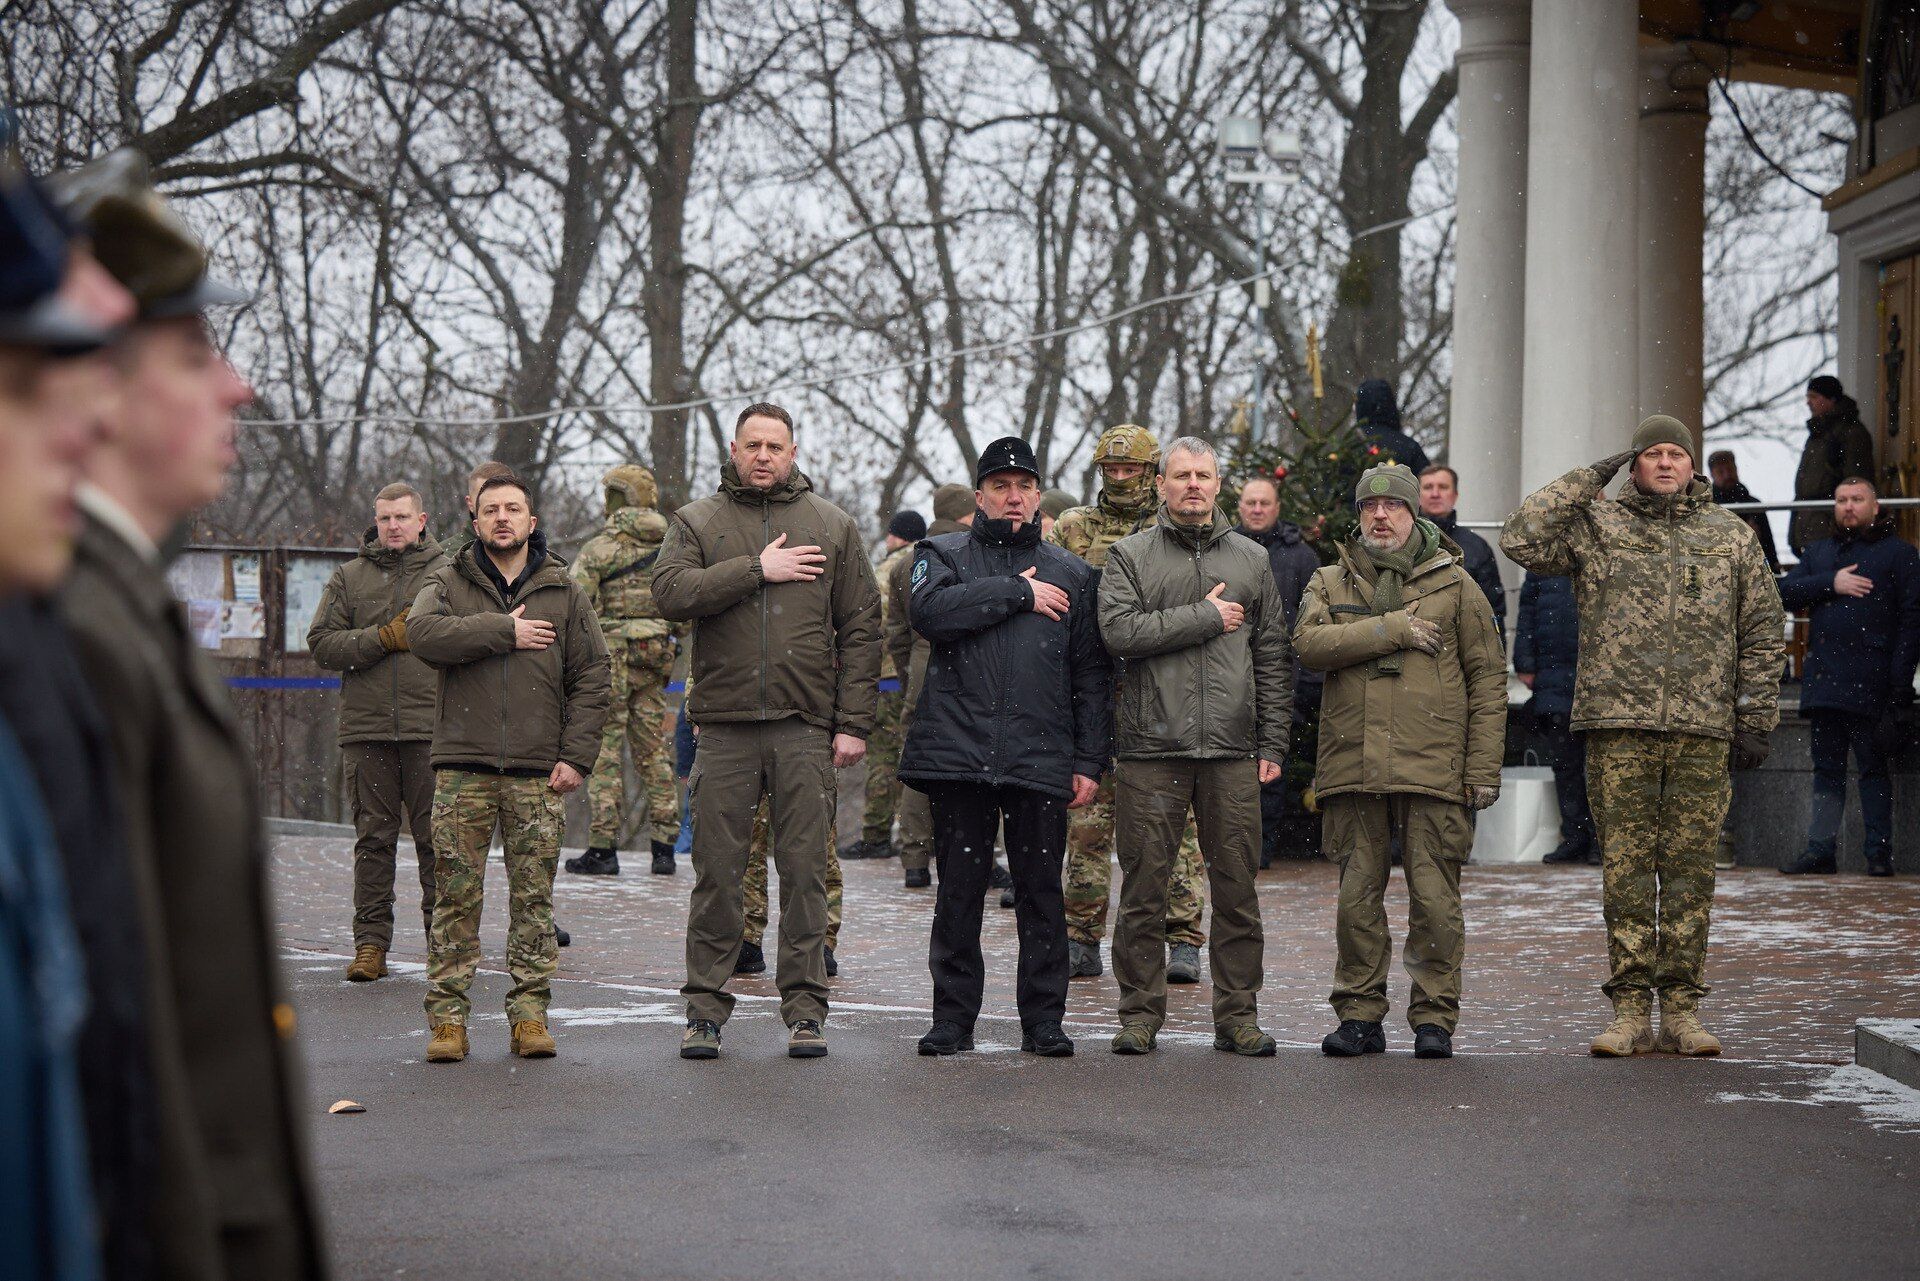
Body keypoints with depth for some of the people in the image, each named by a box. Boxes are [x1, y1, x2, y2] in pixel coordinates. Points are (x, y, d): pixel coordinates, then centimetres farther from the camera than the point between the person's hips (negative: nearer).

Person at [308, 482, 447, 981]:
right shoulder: (349, 578, 11)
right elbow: (322, 643, 3)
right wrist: (385, 637, -8)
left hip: (430, 728, -1)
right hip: (365, 729, 1)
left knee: (437, 837, 0)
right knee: (373, 838, 5)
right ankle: (370, 943, 9)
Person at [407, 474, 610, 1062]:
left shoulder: (564, 592, 12)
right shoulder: (449, 583, 10)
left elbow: (591, 677, 9)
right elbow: (423, 634, -12)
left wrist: (577, 755, -1)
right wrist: (504, 632, -12)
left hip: (539, 772, 1)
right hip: (463, 766, -1)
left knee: (534, 898, 1)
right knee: (456, 897, -3)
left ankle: (529, 1014, 6)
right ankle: (447, 1016, 1)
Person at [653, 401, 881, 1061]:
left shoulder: (833, 526, 11)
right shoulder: (697, 522, 9)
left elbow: (861, 628, 8)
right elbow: (671, 592, -9)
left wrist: (854, 722, 1)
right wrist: (757, 570, -13)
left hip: (807, 731, 0)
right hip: (725, 725, 0)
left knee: (805, 871, 1)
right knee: (717, 871, 1)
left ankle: (804, 1008, 8)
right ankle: (706, 1006, 9)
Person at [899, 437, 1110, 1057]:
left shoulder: (1071, 574, 16)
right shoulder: (944, 556, 11)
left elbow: (1090, 675, 13)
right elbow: (931, 611, -12)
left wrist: (1089, 761, 5)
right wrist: (1018, 593, -9)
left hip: (1042, 758, 1)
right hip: (959, 750, -1)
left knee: (1042, 894, 2)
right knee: (958, 892, 3)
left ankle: (1043, 1021, 9)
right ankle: (952, 1018, 11)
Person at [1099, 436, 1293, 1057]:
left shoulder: (1251, 559, 14)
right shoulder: (1130, 556, 6)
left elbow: (1273, 658, 14)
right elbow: (1120, 631, -10)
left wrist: (1273, 744, 7)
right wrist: (1205, 617, -10)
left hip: (1232, 750, 2)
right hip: (1151, 749, -2)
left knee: (1236, 886, 3)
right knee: (1144, 888, 0)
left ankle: (1237, 1015, 11)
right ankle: (1140, 1013, 9)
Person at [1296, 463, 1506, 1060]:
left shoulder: (1454, 584, 9)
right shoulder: (1331, 583, 14)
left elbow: (1487, 679, 6)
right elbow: (1310, 641, -7)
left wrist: (1484, 767, -1)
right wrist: (1388, 629, -14)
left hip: (1433, 766, -2)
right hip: (1353, 765, 2)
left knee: (1435, 899, -2)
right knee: (1357, 897, 5)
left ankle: (1434, 1017, 6)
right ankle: (1359, 1015, 12)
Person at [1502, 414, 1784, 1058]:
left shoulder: (1730, 535, 14)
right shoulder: (1596, 525, 9)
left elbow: (1763, 632, 14)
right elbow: (1521, 539, -7)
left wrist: (1755, 720, 7)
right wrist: (1589, 478, -3)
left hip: (1704, 731, 1)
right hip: (1619, 725, -1)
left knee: (1689, 871, 2)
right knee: (1626, 867, -2)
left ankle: (1682, 1011, 7)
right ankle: (1630, 1011, 2)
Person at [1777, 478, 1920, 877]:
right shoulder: (1819, 552, 21)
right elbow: (1787, 593, 8)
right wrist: (1831, 584, -8)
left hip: (1870, 680, -5)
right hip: (1823, 679, 5)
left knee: (1873, 767, -3)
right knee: (1827, 768, 7)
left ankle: (1879, 852, -1)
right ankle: (1820, 851, 9)